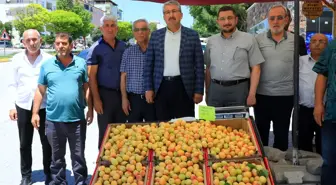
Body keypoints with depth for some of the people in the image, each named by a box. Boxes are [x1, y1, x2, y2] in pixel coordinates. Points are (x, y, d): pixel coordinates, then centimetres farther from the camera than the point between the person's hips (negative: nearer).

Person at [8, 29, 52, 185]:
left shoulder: (49, 59, -5)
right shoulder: (17, 59, 2)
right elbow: (12, 85, 6)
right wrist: (12, 105, 1)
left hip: (44, 107, -2)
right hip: (23, 107, 2)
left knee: (47, 143, 9)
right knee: (24, 144, 11)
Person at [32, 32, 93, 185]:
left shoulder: (81, 63, 2)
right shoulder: (47, 65, 3)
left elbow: (87, 88, 5)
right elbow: (40, 91, 5)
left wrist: (90, 109, 2)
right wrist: (35, 113, 3)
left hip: (77, 118, -1)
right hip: (53, 119, 1)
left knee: (78, 156, 11)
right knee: (57, 156, 16)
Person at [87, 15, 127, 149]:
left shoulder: (123, 46, 7)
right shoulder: (96, 49, -4)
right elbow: (91, 76, -7)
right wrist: (96, 99, -13)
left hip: (121, 93, 4)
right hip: (105, 93, -4)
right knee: (105, 131, 6)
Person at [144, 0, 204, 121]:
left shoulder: (192, 35, 3)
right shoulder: (155, 36, 8)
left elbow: (199, 65, 1)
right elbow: (149, 65, 9)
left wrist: (199, 91, -3)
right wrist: (148, 88, 2)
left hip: (184, 87, -1)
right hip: (161, 87, 2)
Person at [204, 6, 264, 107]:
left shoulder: (248, 39, 0)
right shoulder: (211, 41, 11)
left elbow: (255, 68, -3)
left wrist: (252, 94, -9)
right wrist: (207, 92, 11)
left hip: (238, 89, -3)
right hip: (215, 89, 3)